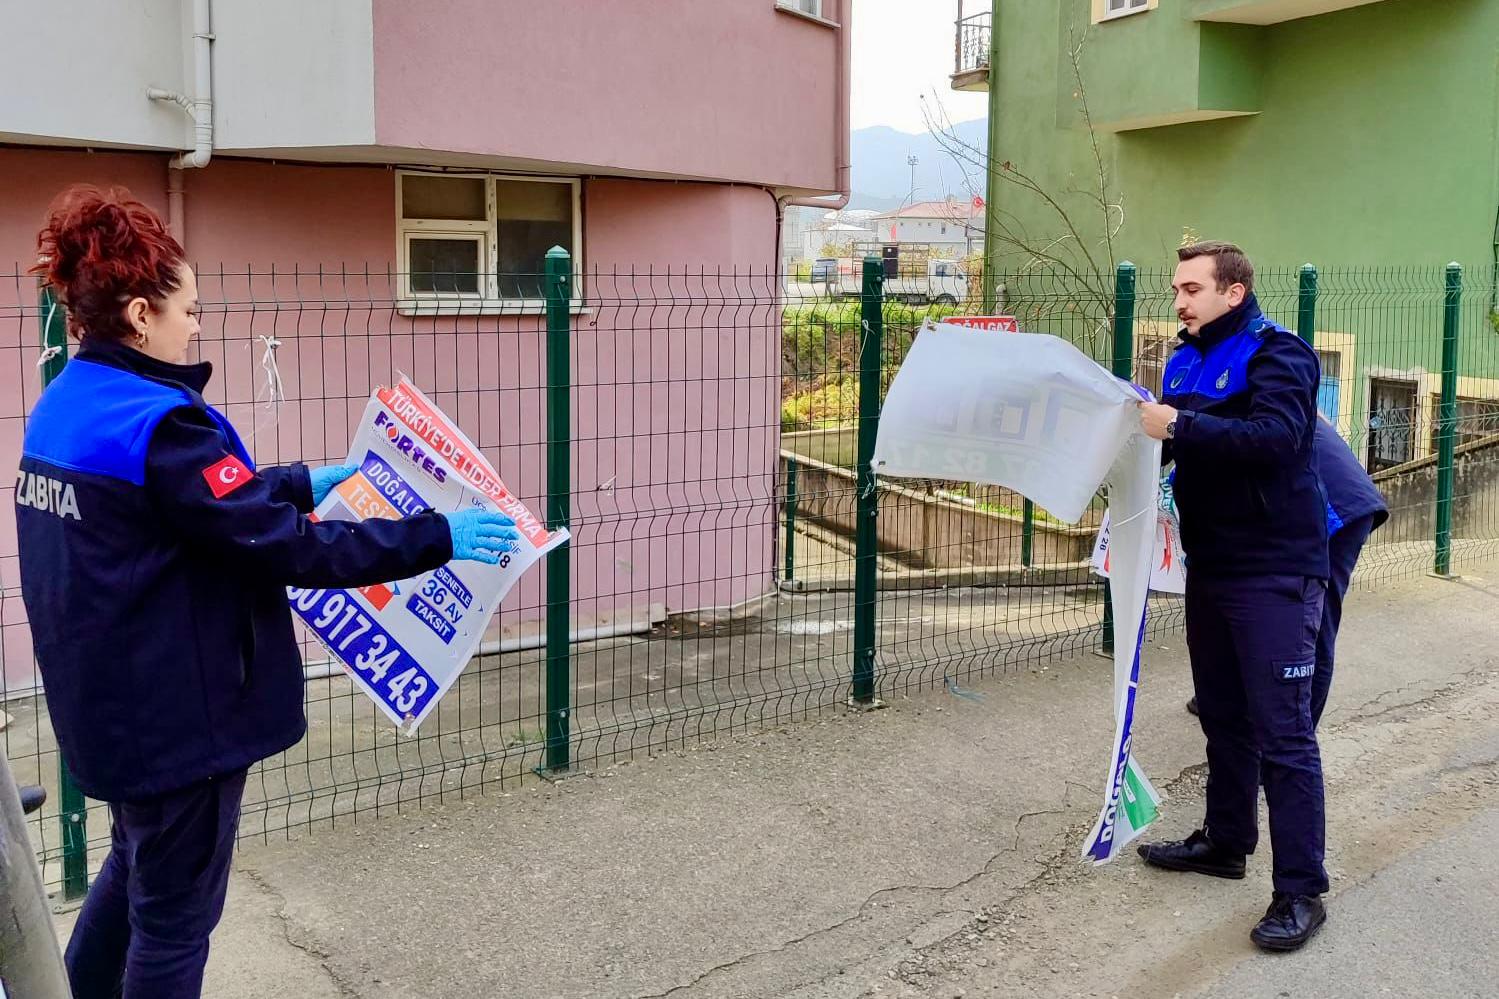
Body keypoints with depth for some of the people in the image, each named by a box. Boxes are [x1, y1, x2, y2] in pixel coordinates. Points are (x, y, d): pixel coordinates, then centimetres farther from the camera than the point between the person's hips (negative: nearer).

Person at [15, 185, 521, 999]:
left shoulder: (64, 406, 5)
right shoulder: (153, 423, -26)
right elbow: (287, 546, -27)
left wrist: (305, 482, 20)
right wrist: (437, 537, -23)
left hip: (108, 698, 10)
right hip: (174, 710, -10)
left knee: (136, 865, 30)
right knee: (175, 909, 8)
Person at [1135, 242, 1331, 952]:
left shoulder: (1277, 355, -11)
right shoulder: (1186, 359, 12)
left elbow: (1274, 438, -28)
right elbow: (1179, 443, 15)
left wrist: (1178, 425, -31)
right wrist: (1140, 420, -3)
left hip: (1273, 573, -8)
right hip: (1210, 566, 8)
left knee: (1283, 733, -5)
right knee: (1223, 717, 18)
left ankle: (1301, 891, 1)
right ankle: (1225, 841, 32)